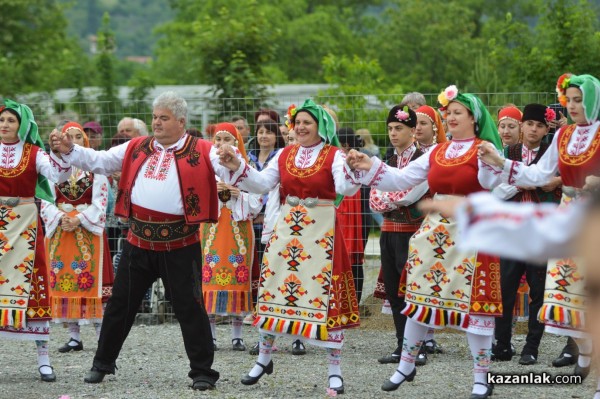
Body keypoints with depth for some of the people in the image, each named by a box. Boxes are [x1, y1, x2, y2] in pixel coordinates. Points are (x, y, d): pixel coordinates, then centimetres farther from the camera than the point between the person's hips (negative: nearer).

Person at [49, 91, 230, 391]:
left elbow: (230, 170, -13)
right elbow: (99, 161, 13)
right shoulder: (136, 149, 10)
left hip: (179, 244, -4)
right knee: (121, 303, 12)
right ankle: (102, 363, 26)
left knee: (189, 307, 1)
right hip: (139, 241, 4)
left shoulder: (200, 151, -3)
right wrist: (69, 151, 0)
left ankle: (202, 371, 9)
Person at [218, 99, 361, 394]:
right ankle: (264, 357, 23)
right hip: (287, 227, 5)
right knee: (272, 286, 6)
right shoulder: (285, 155, 9)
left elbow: (346, 188, -18)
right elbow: (262, 183, 5)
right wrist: (238, 168, -8)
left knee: (325, 292, -5)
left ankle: (335, 369, 2)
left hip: (322, 231, -4)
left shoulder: (334, 155, -5)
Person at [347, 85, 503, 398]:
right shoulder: (436, 153, 12)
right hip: (434, 231, 6)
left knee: (472, 300, -4)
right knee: (421, 296, 10)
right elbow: (402, 179, 13)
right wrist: (369, 167, 3)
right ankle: (406, 366, 24)